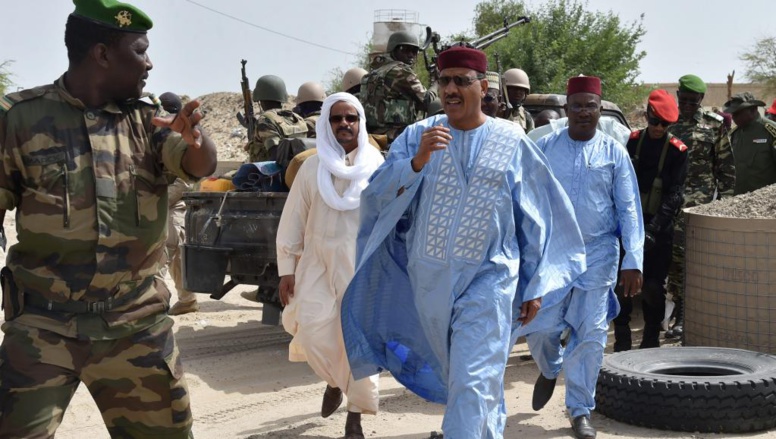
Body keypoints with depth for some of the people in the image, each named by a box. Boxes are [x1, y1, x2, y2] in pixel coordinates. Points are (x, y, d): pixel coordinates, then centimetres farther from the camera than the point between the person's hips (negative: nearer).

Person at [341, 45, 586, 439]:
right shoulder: (417, 136, 0)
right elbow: (376, 197, -9)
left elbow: (535, 220, 3)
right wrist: (417, 161, -25)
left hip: (487, 279, -3)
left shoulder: (512, 143, -3)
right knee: (457, 373, 20)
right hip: (429, 278, 3)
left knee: (472, 383, -10)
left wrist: (535, 287, 4)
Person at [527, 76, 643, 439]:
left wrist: (632, 262, -6)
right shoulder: (544, 148, 2)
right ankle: (550, 368, 37)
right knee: (541, 327, 2)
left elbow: (629, 209, 0)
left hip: (598, 253, 0)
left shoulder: (614, 153, 1)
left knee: (591, 334, -1)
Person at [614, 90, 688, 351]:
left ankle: (651, 341, 14)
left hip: (659, 228, -2)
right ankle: (622, 342, 10)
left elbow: (674, 193, -9)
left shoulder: (677, 150, -3)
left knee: (654, 287, 1)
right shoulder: (632, 142, 5)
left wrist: (654, 229, -19)